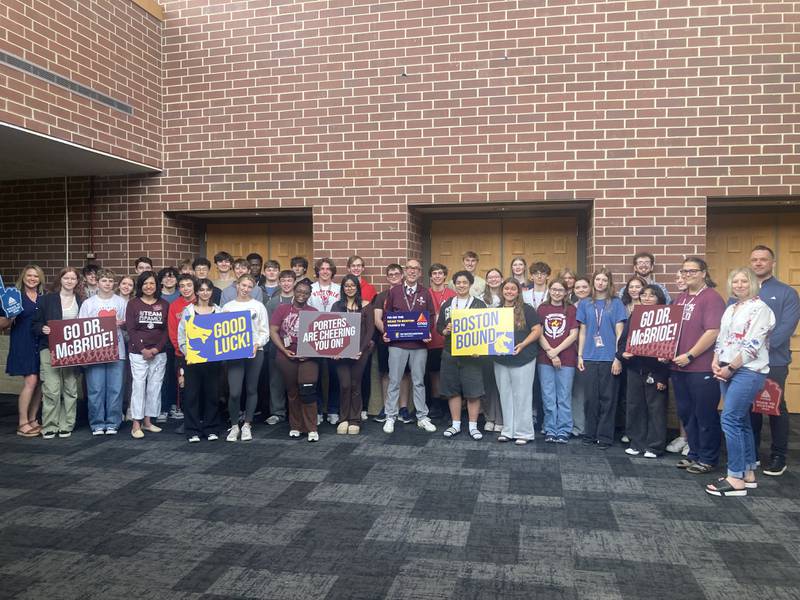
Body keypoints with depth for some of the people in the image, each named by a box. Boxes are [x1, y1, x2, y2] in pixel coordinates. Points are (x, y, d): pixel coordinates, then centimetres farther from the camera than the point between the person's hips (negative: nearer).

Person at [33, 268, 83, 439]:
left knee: (71, 389, 5)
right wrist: (43, 329, -17)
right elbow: (36, 323, 4)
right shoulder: (47, 299, 4)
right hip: (50, 349, -2)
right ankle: (49, 426, 3)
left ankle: (66, 426, 15)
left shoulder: (81, 302, 10)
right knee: (51, 389, -8)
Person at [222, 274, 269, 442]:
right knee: (234, 392, -9)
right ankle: (234, 426, 10)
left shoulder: (258, 306, 5)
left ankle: (247, 425, 20)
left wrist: (257, 344, -13)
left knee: (252, 390, 7)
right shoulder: (227, 306, 8)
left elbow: (264, 331, 4)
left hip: (255, 352, 0)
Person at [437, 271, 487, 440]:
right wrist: (445, 330, -11)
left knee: (473, 391, -2)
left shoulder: (479, 304, 3)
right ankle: (456, 425, 19)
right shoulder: (447, 304, 11)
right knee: (452, 390, 7)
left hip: (471, 354, -3)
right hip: (450, 353, 3)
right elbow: (438, 326, 12)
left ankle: (473, 426, 10)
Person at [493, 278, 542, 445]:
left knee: (522, 396, 0)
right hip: (501, 360, 5)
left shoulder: (526, 309, -2)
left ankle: (523, 432, 9)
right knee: (506, 396, 11)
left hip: (523, 360, -4)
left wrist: (523, 344, -17)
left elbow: (537, 330, -6)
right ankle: (508, 431, 20)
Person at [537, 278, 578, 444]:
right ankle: (550, 430, 13)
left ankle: (563, 431, 10)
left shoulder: (571, 309, 4)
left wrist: (556, 351, -9)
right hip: (544, 359, 1)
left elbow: (573, 335, -2)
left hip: (566, 359, -1)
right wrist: (550, 353, -7)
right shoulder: (542, 308, 8)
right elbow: (538, 334, 3)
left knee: (564, 396, 2)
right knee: (548, 396, 4)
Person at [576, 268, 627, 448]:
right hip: (590, 358, 2)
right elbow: (582, 331, 12)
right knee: (591, 397, 5)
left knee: (607, 398, 2)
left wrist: (618, 358, -7)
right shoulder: (585, 304, 10)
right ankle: (590, 434, 16)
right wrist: (580, 355, 5)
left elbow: (619, 332, 0)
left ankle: (605, 437, 10)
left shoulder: (616, 303, 3)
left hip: (609, 358, -2)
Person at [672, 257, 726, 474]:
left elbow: (713, 332, -17)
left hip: (702, 368, -8)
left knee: (705, 415, 3)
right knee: (686, 413, 15)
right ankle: (694, 454, 28)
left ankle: (708, 459, 16)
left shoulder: (712, 298, -9)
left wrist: (690, 355, -17)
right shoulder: (680, 299, 15)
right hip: (679, 366, 8)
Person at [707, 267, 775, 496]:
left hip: (748, 371, -8)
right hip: (728, 371, 8)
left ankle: (736, 479, -8)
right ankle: (748, 473, 20)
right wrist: (716, 362, 1)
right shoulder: (730, 309, 17)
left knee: (730, 420, -13)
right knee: (741, 422, 11)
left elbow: (752, 346, -16)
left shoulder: (759, 308, -9)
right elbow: (721, 339, 17)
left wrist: (730, 368, -14)